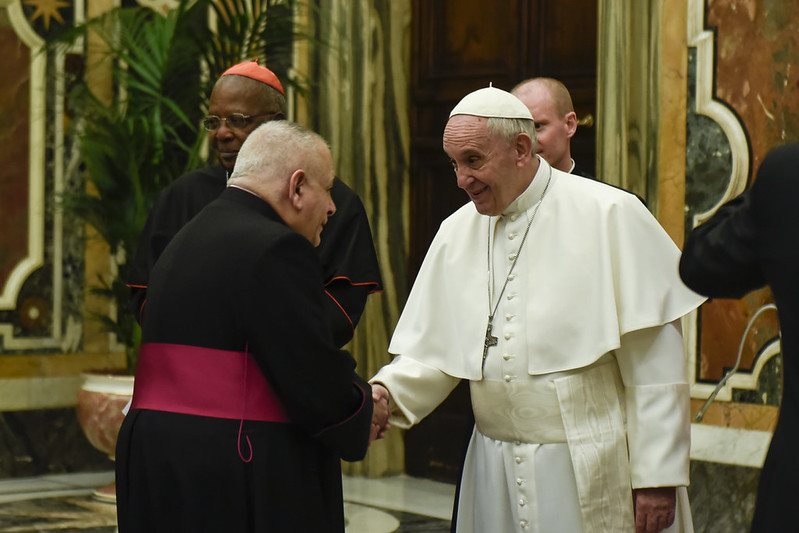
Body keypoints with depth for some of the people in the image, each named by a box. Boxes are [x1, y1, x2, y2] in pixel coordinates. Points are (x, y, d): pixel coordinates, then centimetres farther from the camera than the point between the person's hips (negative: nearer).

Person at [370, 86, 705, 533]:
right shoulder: (456, 233, 7)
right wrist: (388, 392, -11)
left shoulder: (609, 215, -9)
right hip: (496, 473, 5)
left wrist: (657, 476, -12)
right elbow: (433, 353, 10)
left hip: (593, 476, -5)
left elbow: (653, 363, -10)